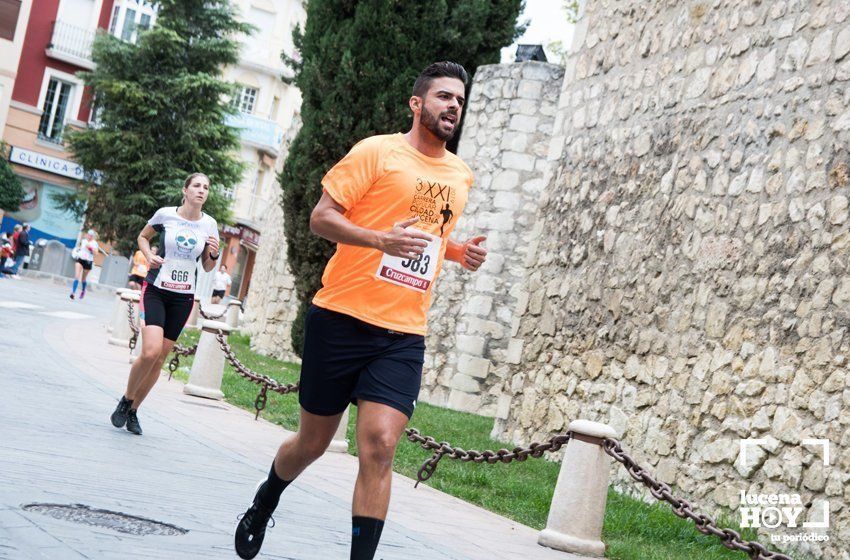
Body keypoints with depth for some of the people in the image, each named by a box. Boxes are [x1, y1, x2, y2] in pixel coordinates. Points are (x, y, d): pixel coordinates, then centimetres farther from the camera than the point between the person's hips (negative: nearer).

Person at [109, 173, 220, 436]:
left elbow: (207, 267, 10)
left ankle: (133, 410, 21)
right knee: (150, 352, -20)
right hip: (156, 289, -3)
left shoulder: (209, 224, 1)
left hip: (183, 298, 3)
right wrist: (149, 255, -7)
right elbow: (143, 236, 12)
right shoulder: (165, 214, -6)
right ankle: (126, 400, 5)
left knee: (160, 359, 4)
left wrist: (213, 255, -11)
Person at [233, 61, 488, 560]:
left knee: (379, 447, -13)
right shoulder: (377, 152, -5)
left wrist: (460, 251, 9)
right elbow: (321, 217, -8)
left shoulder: (462, 176, 14)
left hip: (404, 335, 4)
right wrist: (382, 240, -24)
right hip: (342, 318, -3)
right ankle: (264, 503, 42)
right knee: (312, 442, 11)